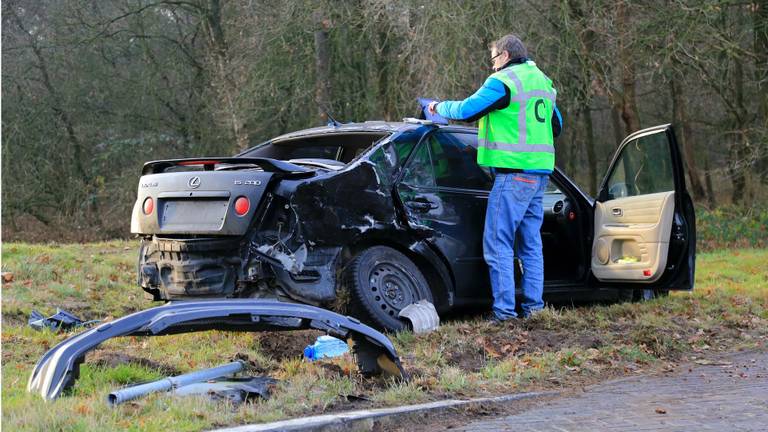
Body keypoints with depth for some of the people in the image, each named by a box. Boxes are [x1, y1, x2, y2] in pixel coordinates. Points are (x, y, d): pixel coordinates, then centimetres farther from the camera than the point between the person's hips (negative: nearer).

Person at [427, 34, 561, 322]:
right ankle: (533, 306, 14)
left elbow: (466, 110, -10)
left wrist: (439, 108, 8)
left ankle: (504, 310, -11)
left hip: (514, 173, -9)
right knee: (531, 243, 13)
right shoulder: (543, 81, 19)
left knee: (497, 243, -7)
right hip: (540, 173, 9)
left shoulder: (503, 81, -8)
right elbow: (556, 125, 28)